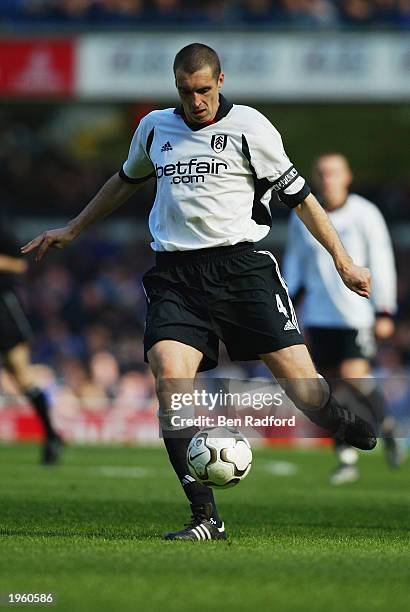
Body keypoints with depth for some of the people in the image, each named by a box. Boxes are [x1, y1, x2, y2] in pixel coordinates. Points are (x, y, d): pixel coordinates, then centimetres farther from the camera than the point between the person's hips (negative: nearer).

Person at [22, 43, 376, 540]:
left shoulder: (249, 127, 2)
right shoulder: (155, 127, 14)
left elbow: (298, 195, 8)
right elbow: (127, 180, 33)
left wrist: (343, 261, 7)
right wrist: (71, 230, 37)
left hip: (242, 266, -2)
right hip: (174, 275, 3)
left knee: (300, 379, -14)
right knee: (170, 379, -20)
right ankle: (205, 517, -19)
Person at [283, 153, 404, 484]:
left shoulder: (365, 214, -4)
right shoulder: (302, 217, 8)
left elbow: (382, 263, -4)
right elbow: (295, 263, 18)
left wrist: (384, 313, -9)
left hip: (358, 314, -4)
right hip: (320, 317, 4)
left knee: (354, 375, -18)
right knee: (331, 384, 1)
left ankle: (388, 429, 8)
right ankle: (347, 460, 8)